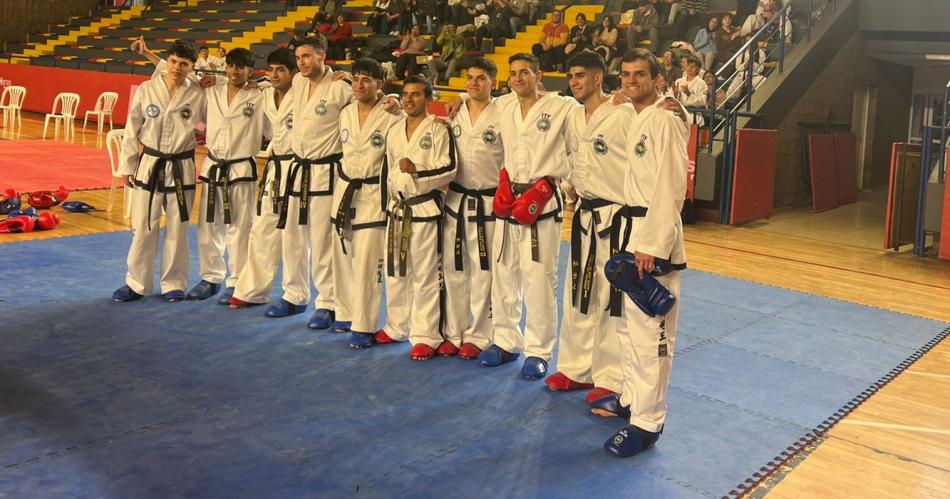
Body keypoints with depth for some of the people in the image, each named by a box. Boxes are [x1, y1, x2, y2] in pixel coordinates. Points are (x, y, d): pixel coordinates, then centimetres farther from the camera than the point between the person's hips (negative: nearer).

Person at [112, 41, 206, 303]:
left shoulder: (199, 94, -4)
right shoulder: (147, 90, -3)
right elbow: (132, 130, 2)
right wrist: (127, 166, 3)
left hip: (181, 169, 0)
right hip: (149, 166, 0)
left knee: (177, 229, 9)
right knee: (143, 227, 8)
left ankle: (174, 283, 24)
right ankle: (136, 283, 22)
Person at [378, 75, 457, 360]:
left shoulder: (438, 130, -7)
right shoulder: (394, 131, 12)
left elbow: (448, 170, -14)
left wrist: (416, 171, -25)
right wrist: (389, 203, 15)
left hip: (425, 208, -6)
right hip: (398, 208, 7)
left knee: (425, 275, -2)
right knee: (395, 272, 15)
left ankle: (426, 336, 6)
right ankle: (397, 327, 31)